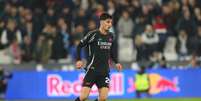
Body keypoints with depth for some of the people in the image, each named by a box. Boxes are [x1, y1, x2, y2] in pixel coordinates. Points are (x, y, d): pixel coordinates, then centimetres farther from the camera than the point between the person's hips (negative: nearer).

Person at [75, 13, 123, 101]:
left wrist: (116, 62, 10)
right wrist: (79, 60, -16)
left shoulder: (111, 36, 9)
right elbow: (79, 46, -4)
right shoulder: (93, 34, -9)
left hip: (105, 71, 5)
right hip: (92, 70, -5)